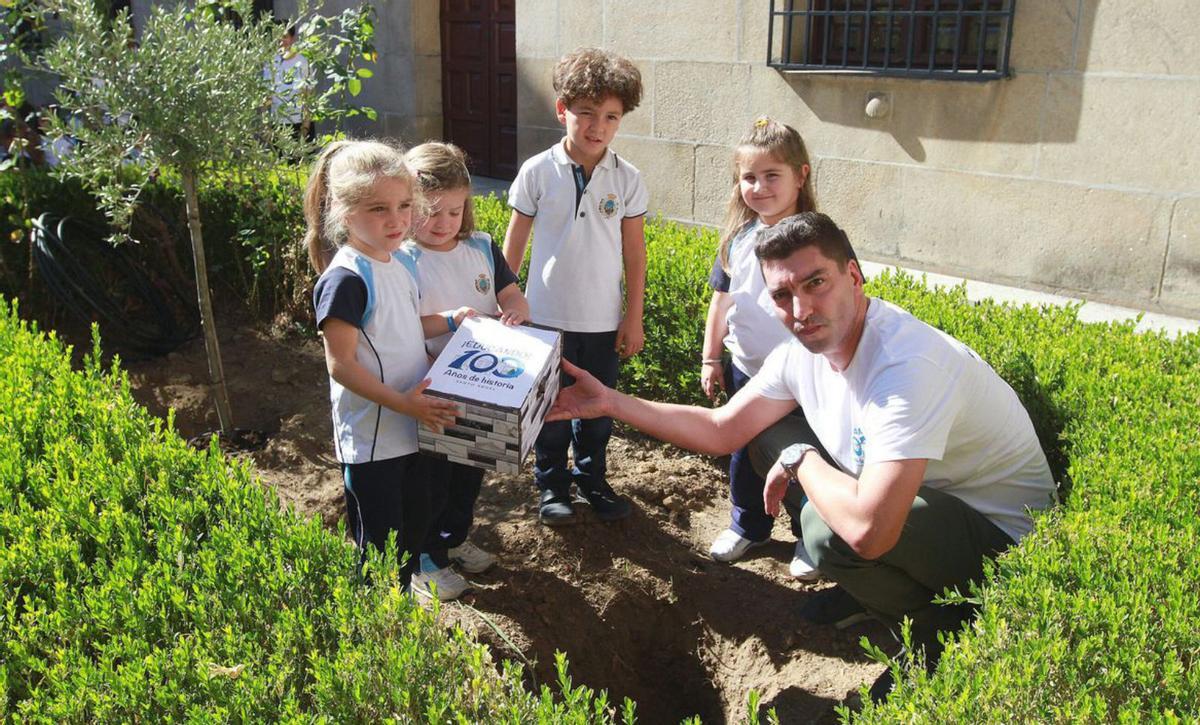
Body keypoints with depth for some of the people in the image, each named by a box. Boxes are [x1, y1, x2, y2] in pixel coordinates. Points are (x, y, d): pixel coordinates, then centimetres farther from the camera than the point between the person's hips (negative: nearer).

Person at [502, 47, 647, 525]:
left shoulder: (627, 180, -5)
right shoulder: (537, 172, -8)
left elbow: (634, 253, 1)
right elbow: (514, 244, 0)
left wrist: (634, 318, 1)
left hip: (604, 320, 2)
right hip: (547, 316, -1)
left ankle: (592, 478, 38)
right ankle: (551, 485, 32)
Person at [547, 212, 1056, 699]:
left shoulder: (908, 365, -35)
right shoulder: (802, 352, -8)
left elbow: (867, 529, -43)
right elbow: (721, 430, 3)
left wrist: (799, 460, -24)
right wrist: (610, 402, -4)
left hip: (1004, 535, -8)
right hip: (930, 496, 8)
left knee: (827, 528, -31)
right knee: (770, 437, 4)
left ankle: (940, 638, -1)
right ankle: (870, 584, 18)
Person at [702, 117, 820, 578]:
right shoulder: (737, 238, -1)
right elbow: (721, 299, 9)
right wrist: (710, 359, 11)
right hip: (746, 370, 5)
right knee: (744, 452, 18)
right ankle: (747, 526, 40)